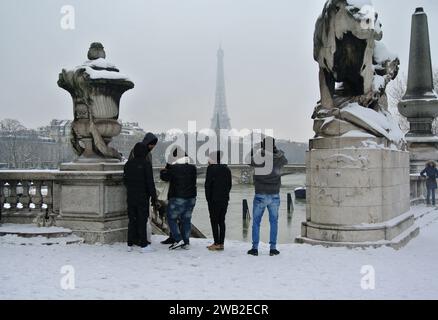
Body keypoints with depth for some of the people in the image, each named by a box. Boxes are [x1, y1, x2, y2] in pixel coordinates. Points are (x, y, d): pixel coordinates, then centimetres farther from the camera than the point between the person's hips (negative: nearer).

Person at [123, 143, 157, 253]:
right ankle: (143, 245, 1)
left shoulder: (128, 164, 5)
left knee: (132, 220, 12)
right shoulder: (146, 164, -11)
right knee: (142, 220, 0)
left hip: (131, 197, 5)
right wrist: (153, 196, -6)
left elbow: (125, 180, 10)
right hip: (143, 197, -5)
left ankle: (130, 244, 14)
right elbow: (150, 182, -12)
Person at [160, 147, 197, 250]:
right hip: (191, 198, 5)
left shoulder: (173, 168, -13)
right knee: (186, 220, 12)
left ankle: (178, 239, -3)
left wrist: (165, 168, 20)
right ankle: (186, 243, 13)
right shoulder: (192, 168, 3)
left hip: (177, 198, -5)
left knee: (171, 219, 8)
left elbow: (164, 177, -1)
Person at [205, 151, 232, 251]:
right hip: (225, 199, 6)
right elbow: (230, 184, 12)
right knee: (221, 221, 10)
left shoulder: (211, 168, -9)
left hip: (214, 199, -6)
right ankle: (221, 243, 11)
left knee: (214, 221, -1)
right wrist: (225, 195, 16)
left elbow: (207, 184, -10)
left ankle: (217, 244, -4)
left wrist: (208, 198, -2)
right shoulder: (227, 169, 10)